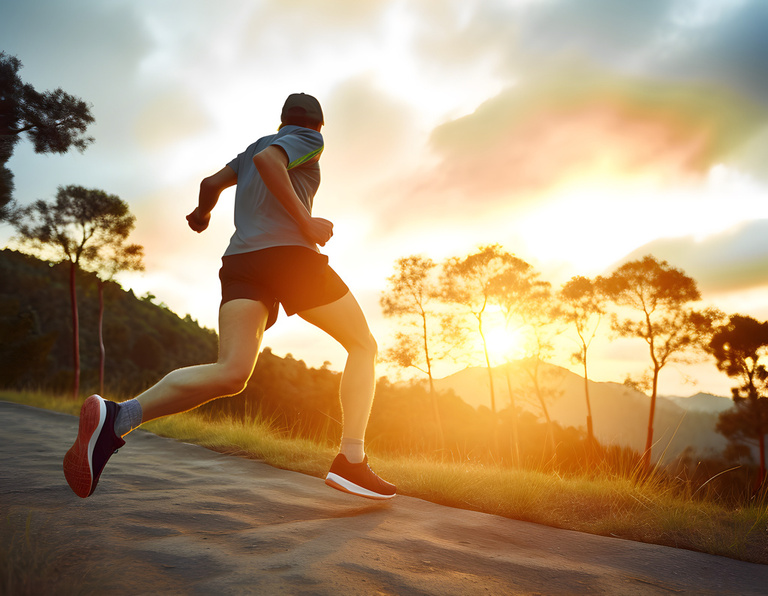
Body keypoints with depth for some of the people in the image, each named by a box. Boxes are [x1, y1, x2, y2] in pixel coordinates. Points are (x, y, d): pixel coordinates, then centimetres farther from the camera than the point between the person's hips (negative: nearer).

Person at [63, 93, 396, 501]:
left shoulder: (259, 143, 31)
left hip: (240, 261, 6)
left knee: (230, 374, -11)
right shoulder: (310, 141, 11)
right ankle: (350, 461, -10)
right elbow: (266, 161, -9)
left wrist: (202, 213, 50)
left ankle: (115, 418, -34)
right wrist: (305, 222, -11)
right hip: (290, 253, -6)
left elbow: (211, 184, 30)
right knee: (363, 345, 7)